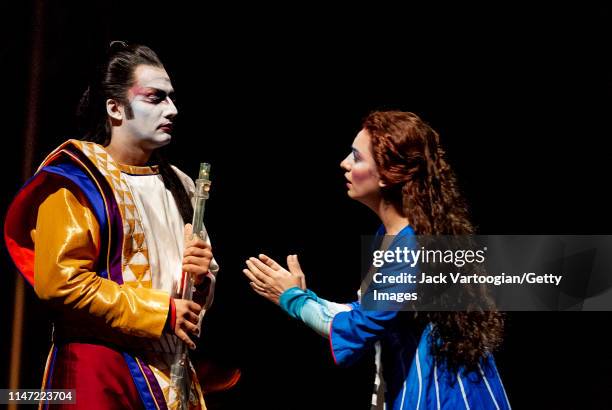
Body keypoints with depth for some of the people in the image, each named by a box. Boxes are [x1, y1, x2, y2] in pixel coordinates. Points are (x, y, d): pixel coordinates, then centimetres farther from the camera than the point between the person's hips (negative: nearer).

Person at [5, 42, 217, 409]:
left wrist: (201, 276, -1)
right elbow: (60, 281, -20)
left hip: (172, 369, 7)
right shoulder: (77, 182, -8)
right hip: (102, 372, -7)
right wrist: (162, 313, -16)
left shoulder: (178, 186, 16)